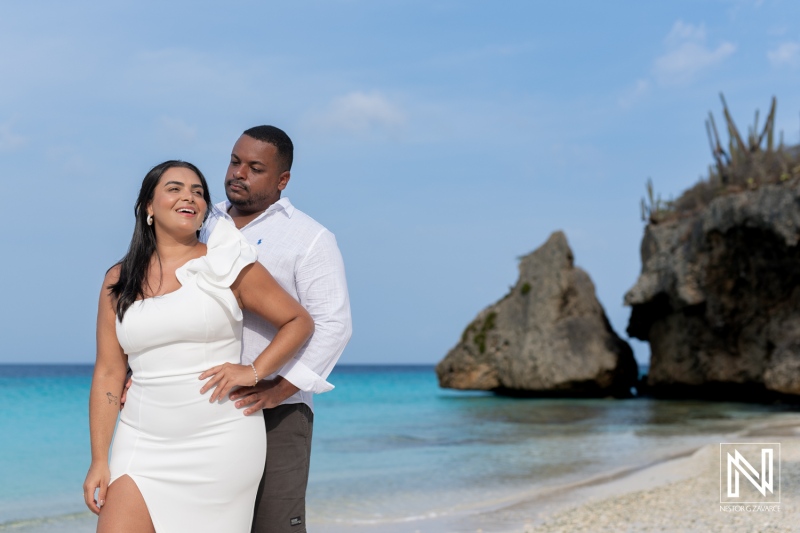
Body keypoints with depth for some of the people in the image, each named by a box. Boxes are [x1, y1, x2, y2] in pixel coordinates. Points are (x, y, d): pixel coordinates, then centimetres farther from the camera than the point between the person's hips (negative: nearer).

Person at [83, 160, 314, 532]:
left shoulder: (225, 265, 1)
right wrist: (99, 459, 2)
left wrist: (254, 371, -9)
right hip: (144, 444, 2)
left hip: (220, 443, -2)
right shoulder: (118, 282, 8)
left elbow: (299, 322, 5)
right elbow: (108, 374, 6)